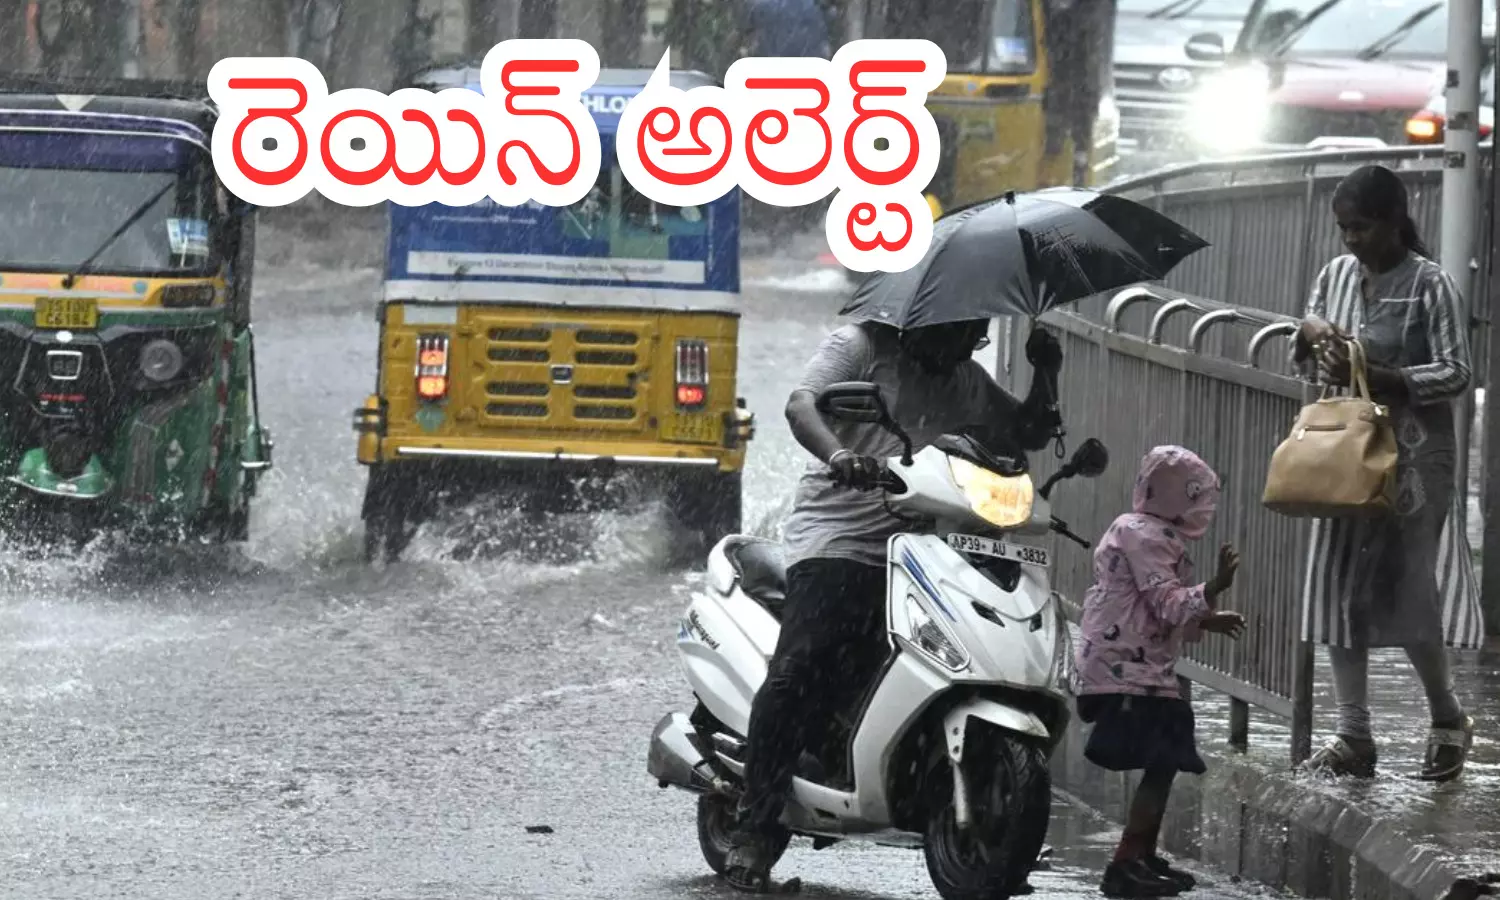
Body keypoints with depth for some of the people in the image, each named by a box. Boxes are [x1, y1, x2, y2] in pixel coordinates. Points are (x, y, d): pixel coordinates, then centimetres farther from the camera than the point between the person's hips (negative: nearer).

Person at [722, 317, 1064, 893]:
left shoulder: (966, 381, 21)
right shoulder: (862, 346, 2)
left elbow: (1028, 435, 26)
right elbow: (801, 404, -14)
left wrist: (1046, 374, 7)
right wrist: (838, 455, -35)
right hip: (836, 539, -6)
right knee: (800, 673, -19)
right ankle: (754, 832, -18)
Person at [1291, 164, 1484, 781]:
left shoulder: (1429, 285, -11)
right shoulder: (1337, 275, 8)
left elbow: (1455, 374, -14)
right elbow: (1302, 364, 17)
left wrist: (1377, 377, -24)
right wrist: (1310, 333, -6)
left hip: (1413, 458, -6)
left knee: (1409, 593, -5)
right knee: (1341, 590, 3)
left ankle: (1448, 720, 16)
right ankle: (1353, 737, 9)